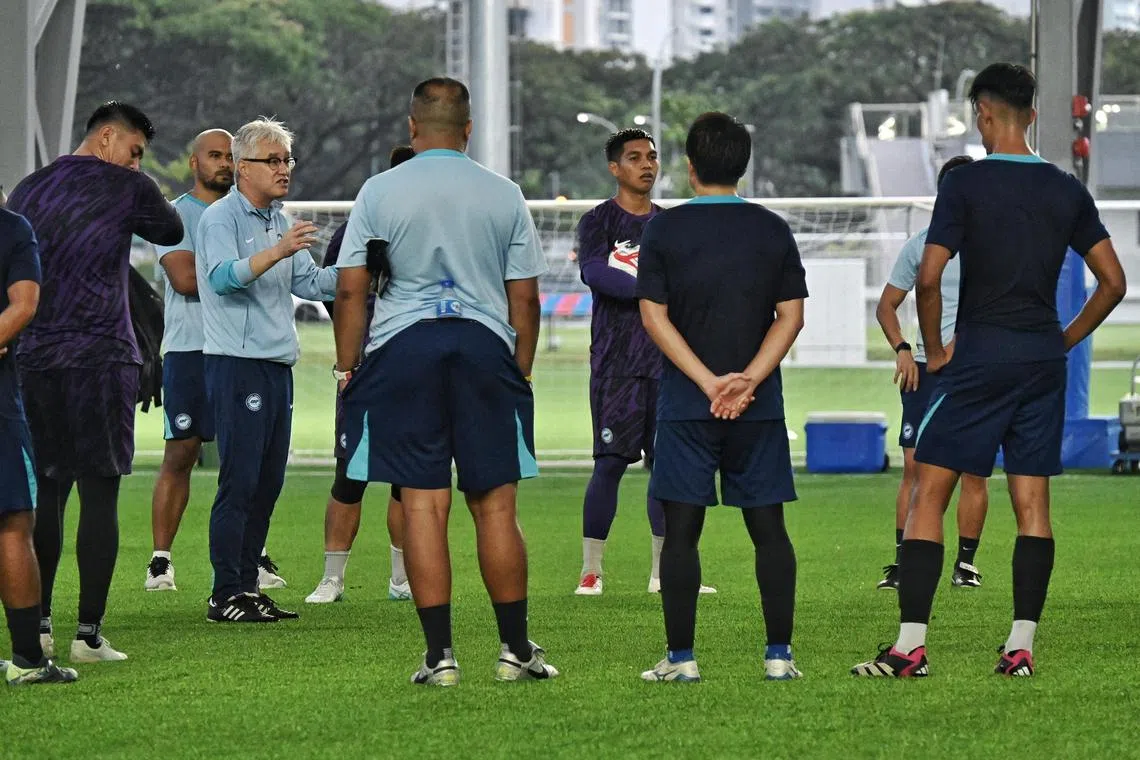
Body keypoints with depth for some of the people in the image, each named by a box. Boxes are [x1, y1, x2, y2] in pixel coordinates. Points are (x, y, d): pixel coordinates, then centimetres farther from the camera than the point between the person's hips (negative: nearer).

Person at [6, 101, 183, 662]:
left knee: (45, 494, 12)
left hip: (32, 360, 5)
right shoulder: (126, 188, -3)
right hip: (101, 358, -5)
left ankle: (37, 624, 11)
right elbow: (171, 232, 14)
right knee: (99, 495, -3)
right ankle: (89, 633, -6)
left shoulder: (28, 190, 13)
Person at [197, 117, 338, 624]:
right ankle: (225, 596, -8)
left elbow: (311, 283, 19)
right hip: (236, 363, -8)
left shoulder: (279, 221, 17)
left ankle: (248, 585, 14)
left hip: (278, 364, 8)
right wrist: (278, 251, -37)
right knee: (240, 481, -10)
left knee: (268, 482, 8)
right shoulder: (220, 218, -8)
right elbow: (224, 277, -24)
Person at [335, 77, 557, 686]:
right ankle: (515, 649, 9)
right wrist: (520, 373, 16)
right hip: (485, 346, 1)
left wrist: (347, 367, 7)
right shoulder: (504, 195, 6)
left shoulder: (379, 192, 2)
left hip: (402, 347, -1)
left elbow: (350, 289, 0)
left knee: (422, 503, 0)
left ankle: (439, 653, -1)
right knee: (495, 504, 6)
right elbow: (524, 297, 7)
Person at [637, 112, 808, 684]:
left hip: (686, 403, -2)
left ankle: (681, 657, 0)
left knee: (681, 529, 2)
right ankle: (779, 654, 4)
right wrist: (748, 379, -8)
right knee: (768, 528, 6)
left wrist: (709, 383, -10)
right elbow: (791, 315, -1)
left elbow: (654, 316, -6)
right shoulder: (773, 230, 5)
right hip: (760, 407, 2)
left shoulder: (664, 229, -1)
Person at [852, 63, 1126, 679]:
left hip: (979, 356, -4)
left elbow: (929, 277, -14)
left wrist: (934, 348, 0)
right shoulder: (1067, 190, 7)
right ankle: (1021, 646, 4)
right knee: (1032, 502, 7)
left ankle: (911, 645, -7)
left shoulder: (964, 184, -7)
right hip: (1043, 361, 4)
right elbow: (1113, 282, 9)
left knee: (929, 493, 0)